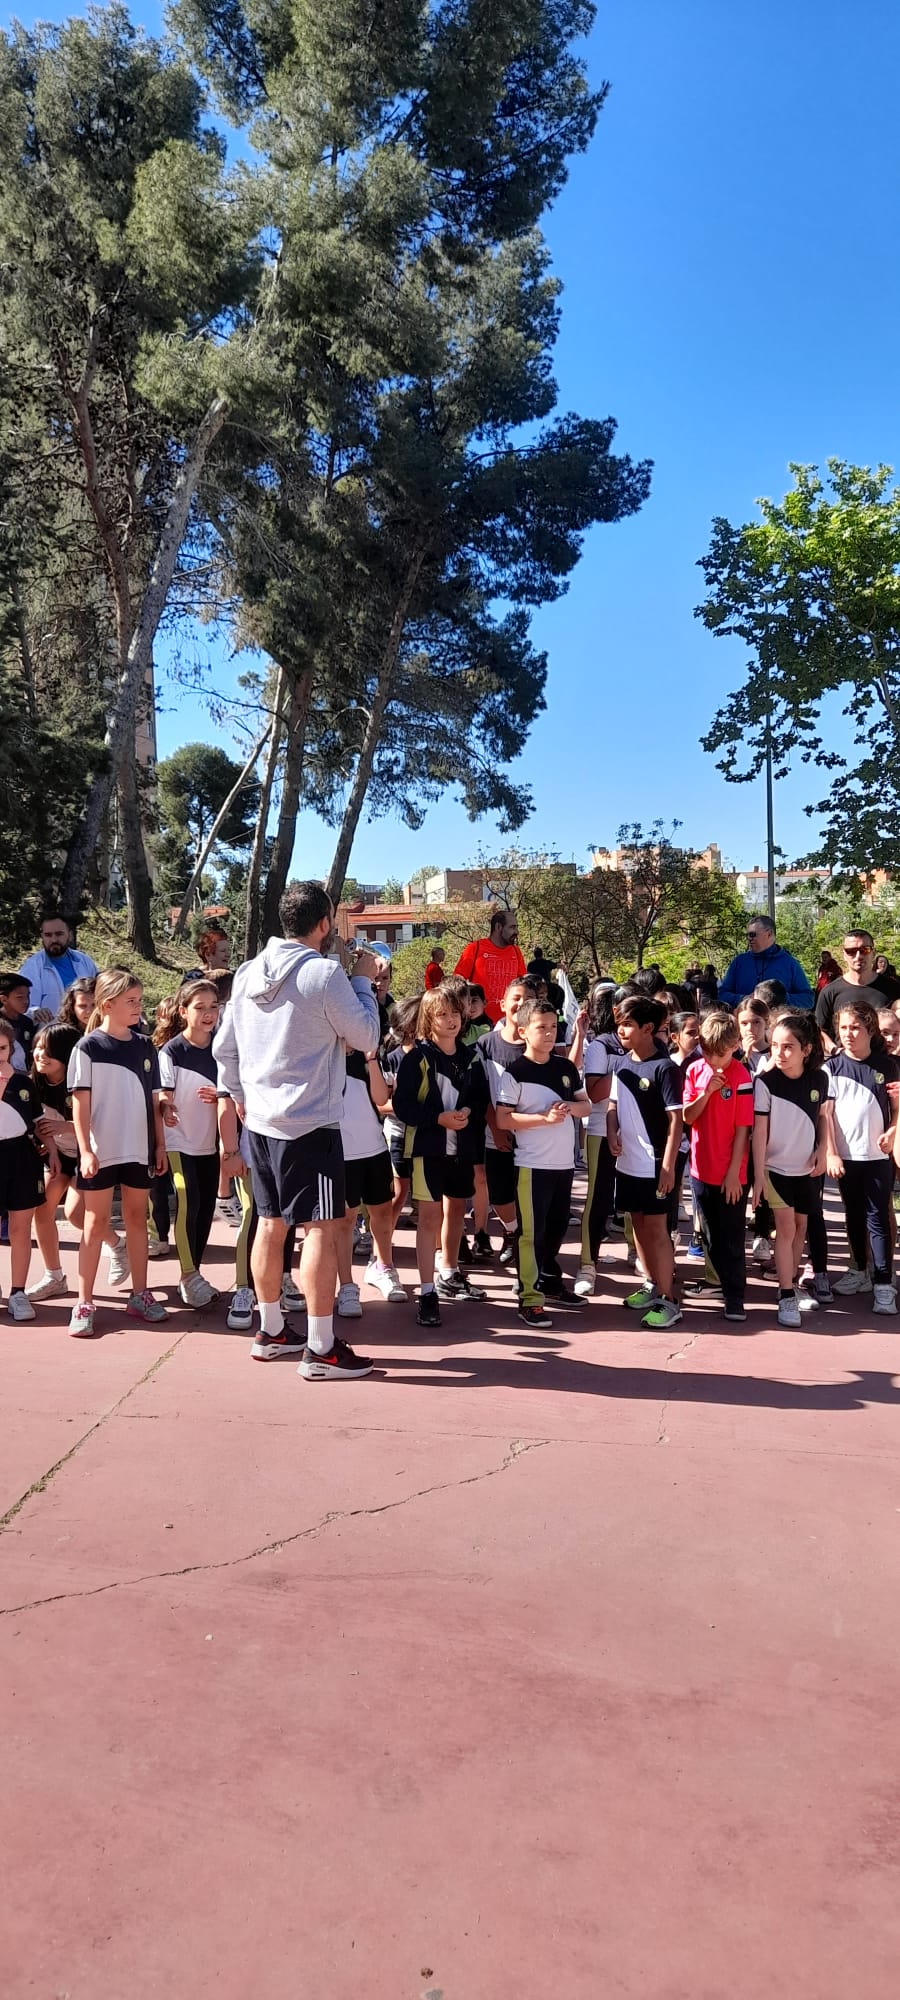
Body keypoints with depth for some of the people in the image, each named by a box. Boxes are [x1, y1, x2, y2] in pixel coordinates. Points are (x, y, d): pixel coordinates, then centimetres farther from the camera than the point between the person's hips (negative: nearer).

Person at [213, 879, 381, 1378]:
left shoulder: (248, 972, 6)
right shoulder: (325, 974, -16)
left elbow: (223, 1047, 11)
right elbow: (365, 1037, -7)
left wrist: (239, 1096, 24)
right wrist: (363, 981, 5)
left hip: (260, 1121, 7)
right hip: (310, 1123, -7)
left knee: (270, 1222, 16)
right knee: (320, 1229, -2)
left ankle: (270, 1331, 27)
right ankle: (321, 1350, 2)